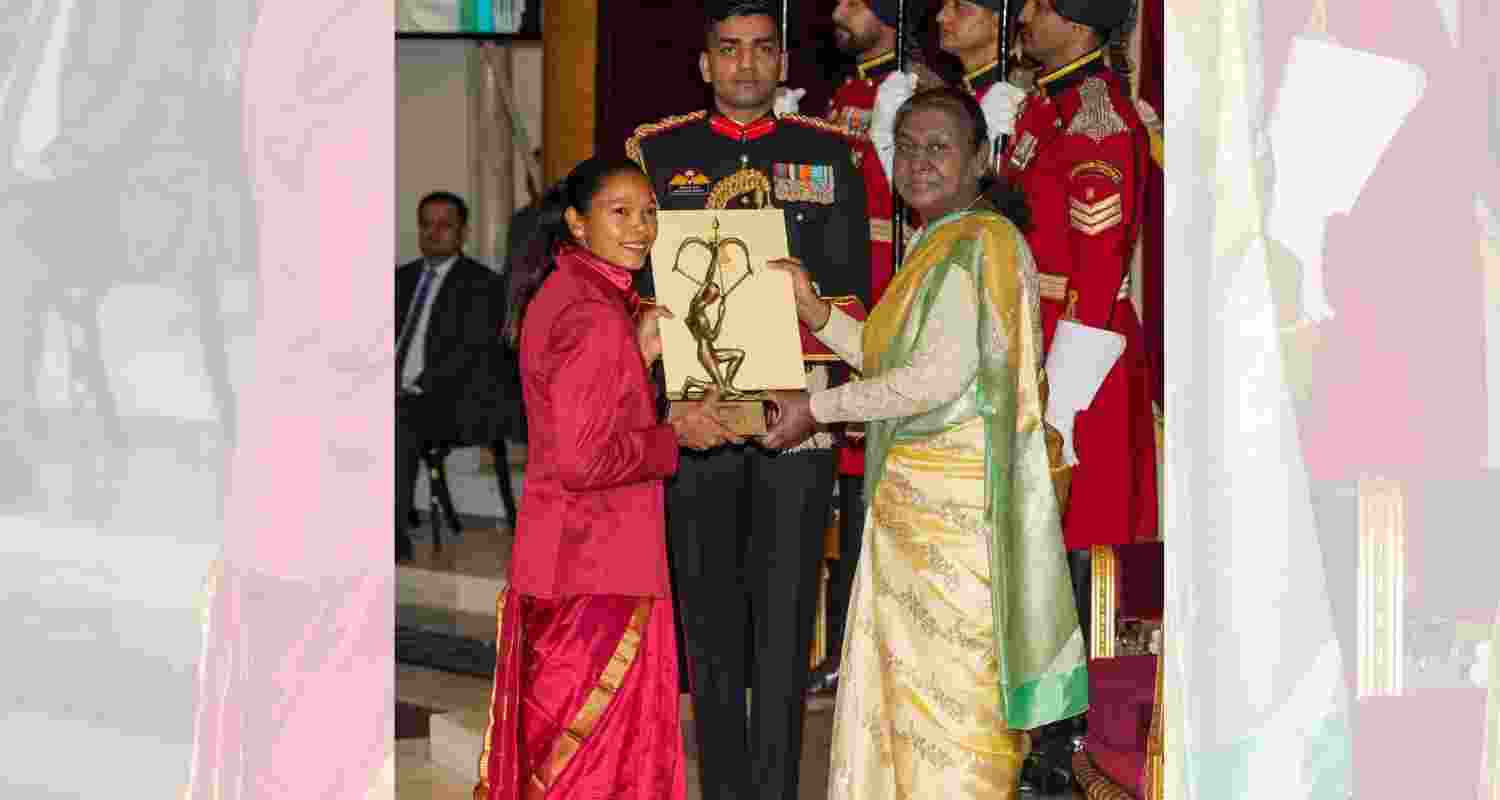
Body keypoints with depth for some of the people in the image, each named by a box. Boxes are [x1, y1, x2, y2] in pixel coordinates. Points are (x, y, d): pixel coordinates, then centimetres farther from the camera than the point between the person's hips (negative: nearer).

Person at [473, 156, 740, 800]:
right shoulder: (598, 316, -20)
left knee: (552, 733, 18)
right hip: (599, 565, -9)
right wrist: (676, 436, -13)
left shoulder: (559, 290, 9)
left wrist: (638, 352, 6)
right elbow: (581, 459, -24)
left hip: (556, 551, 9)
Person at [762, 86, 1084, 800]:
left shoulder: (977, 239, -13)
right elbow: (893, 358, 20)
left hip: (953, 495, -10)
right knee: (903, 681, 14)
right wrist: (814, 310, 10)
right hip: (914, 494, 10)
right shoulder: (939, 243, 17)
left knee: (946, 681, -1)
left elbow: (943, 375, -21)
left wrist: (818, 407, -14)